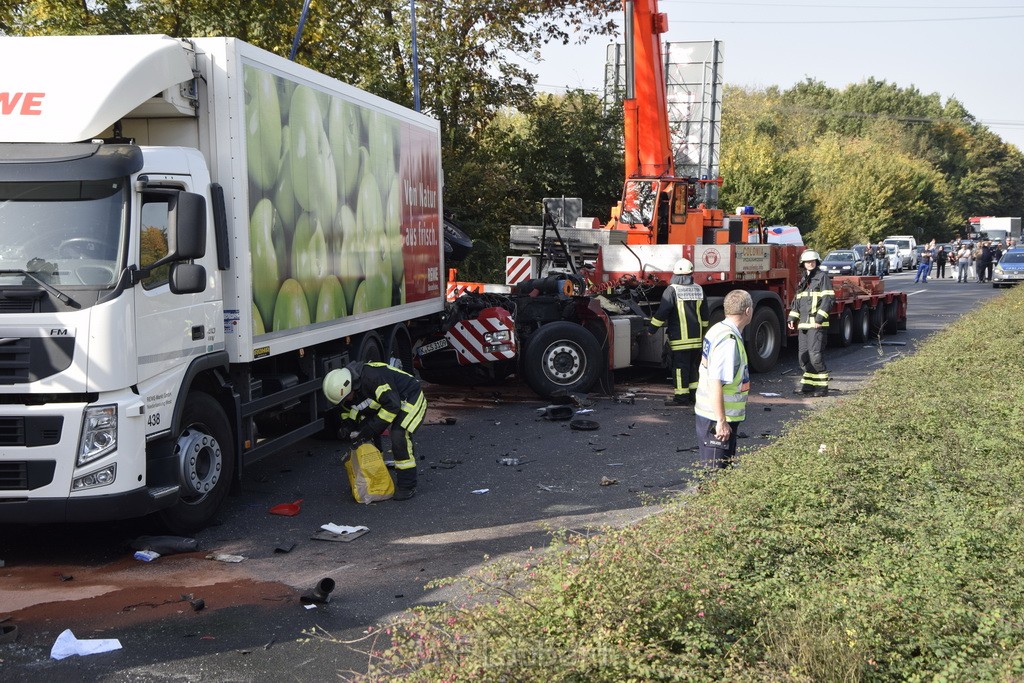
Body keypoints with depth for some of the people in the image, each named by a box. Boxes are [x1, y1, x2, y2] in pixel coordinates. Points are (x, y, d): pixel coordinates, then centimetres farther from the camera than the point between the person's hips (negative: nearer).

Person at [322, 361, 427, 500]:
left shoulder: (372, 376, -35)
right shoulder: (344, 390, -6)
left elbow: (392, 405, -35)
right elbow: (351, 413, 10)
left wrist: (371, 428, -31)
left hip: (411, 399, -9)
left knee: (399, 437, -23)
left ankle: (407, 487, -14)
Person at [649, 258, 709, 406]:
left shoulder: (672, 290, -10)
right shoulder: (699, 289, 9)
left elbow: (662, 312, -12)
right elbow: (704, 314, 17)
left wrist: (651, 329, -4)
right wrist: (703, 331, 27)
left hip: (680, 337, -6)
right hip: (696, 337, 6)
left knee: (680, 366, -3)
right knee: (693, 365, 14)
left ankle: (682, 396, -3)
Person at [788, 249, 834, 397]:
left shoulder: (822, 277, -3)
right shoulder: (803, 280, 20)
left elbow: (828, 299, -11)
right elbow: (797, 300, 24)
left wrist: (820, 318, -18)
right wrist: (792, 318, 12)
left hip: (817, 324, -8)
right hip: (803, 324, 8)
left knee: (815, 354, -12)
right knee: (804, 355, 9)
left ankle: (822, 386, -7)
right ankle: (808, 383, 16)